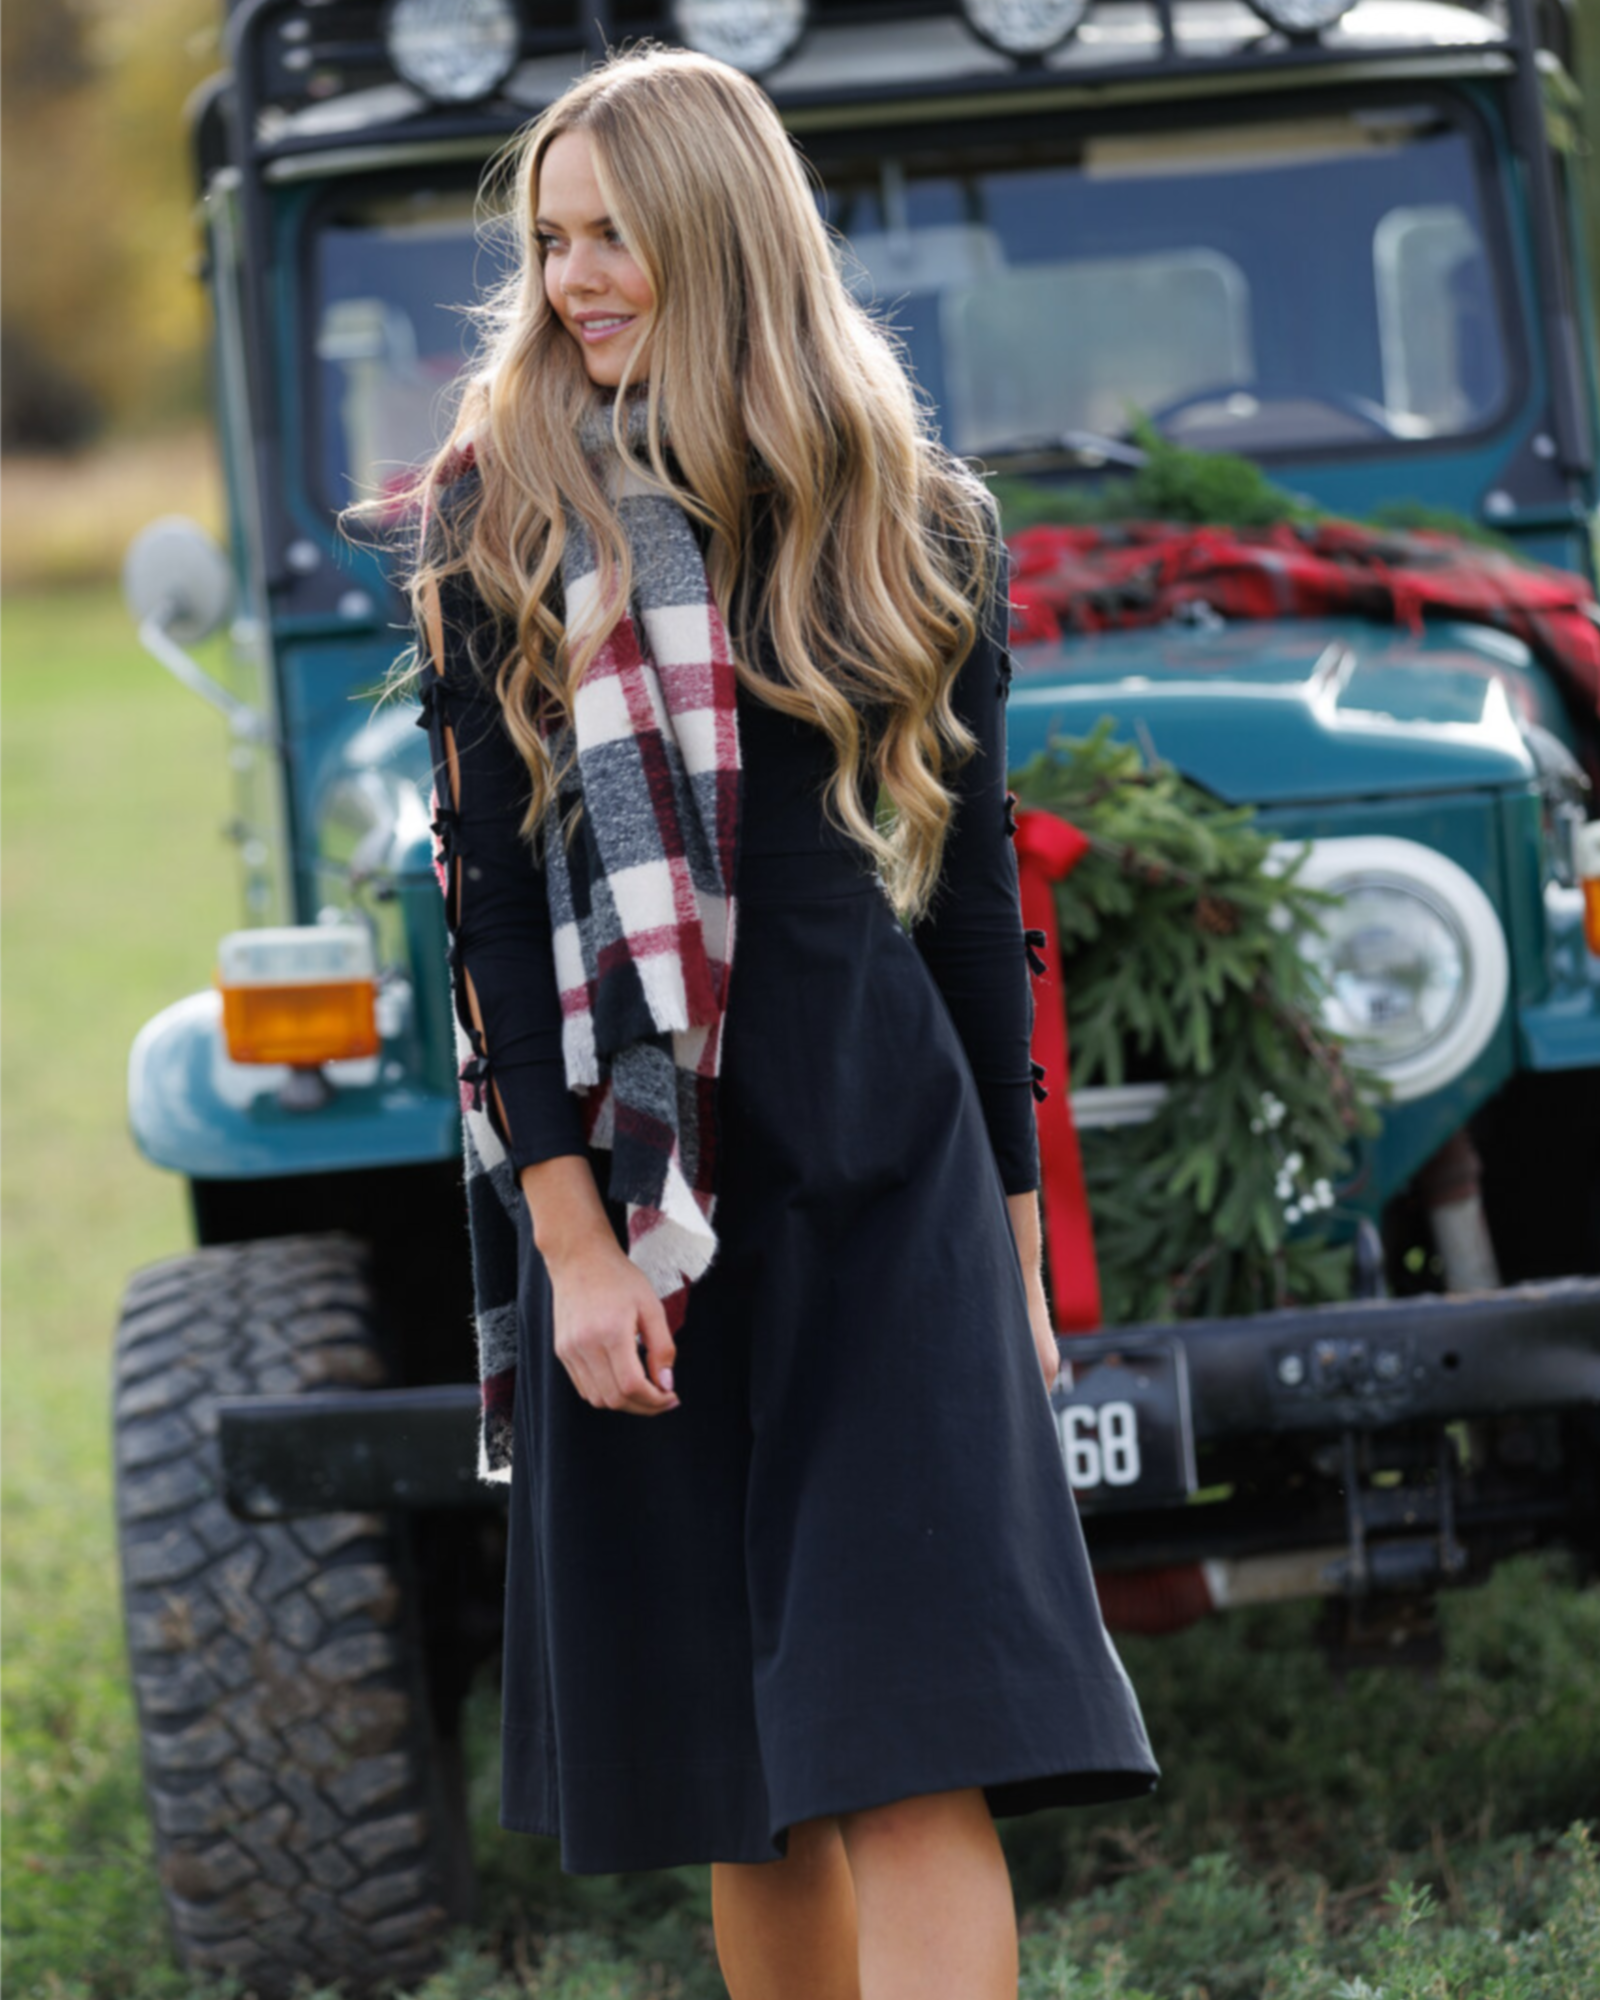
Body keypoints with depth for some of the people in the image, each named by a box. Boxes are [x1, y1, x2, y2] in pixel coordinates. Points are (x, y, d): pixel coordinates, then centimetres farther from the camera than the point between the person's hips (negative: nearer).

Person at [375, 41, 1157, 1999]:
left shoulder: (914, 522, 7)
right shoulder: (499, 520, 2)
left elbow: (973, 883, 11)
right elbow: (494, 895, -3)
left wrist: (1012, 1233, 9)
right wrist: (573, 1240, -11)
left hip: (881, 1175, 0)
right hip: (631, 1188, 0)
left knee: (912, 1757, -11)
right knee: (743, 1776, 7)